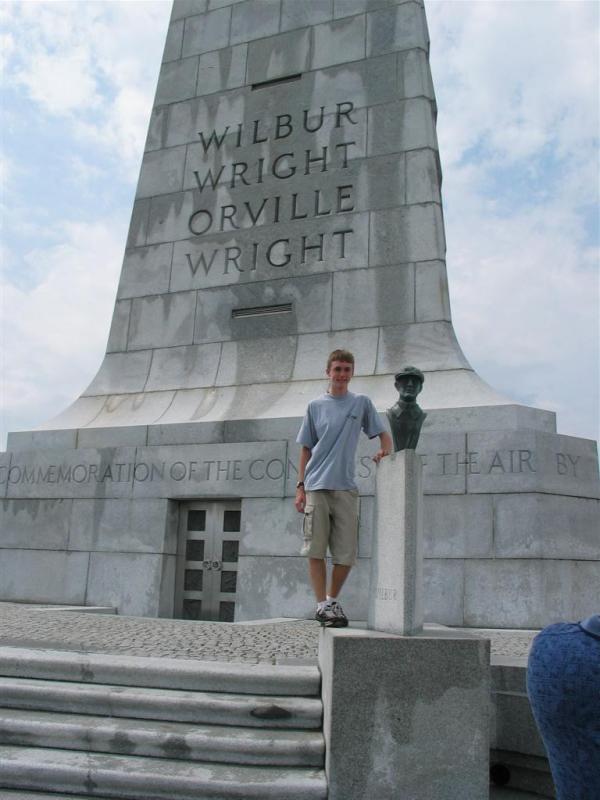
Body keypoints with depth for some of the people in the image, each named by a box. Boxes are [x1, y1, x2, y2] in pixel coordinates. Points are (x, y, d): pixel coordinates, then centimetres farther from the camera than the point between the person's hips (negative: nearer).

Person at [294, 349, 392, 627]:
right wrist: (300, 486, 4)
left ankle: (332, 600, 21)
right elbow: (306, 449, 11)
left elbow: (383, 434, 13)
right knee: (316, 550, -2)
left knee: (346, 554, 2)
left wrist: (384, 451, -10)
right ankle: (322, 605, 7)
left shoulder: (362, 403, 10)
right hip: (316, 487, 0)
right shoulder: (315, 406, 9)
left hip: (346, 488, 1)